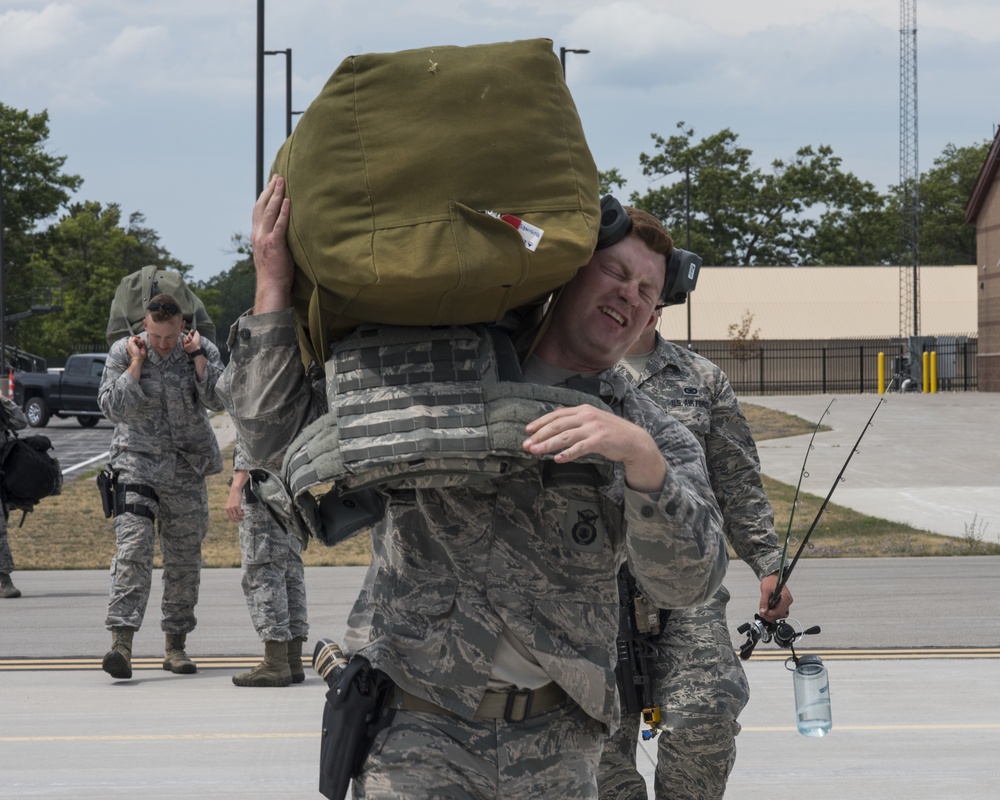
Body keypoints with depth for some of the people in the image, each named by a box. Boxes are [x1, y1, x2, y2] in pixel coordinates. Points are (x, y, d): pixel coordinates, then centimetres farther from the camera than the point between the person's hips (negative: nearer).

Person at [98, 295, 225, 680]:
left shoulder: (203, 350, -1)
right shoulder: (123, 352, -3)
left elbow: (217, 399, -14)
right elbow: (113, 408, -11)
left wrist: (197, 356, -14)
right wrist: (136, 363, -14)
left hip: (187, 469, 2)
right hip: (137, 463, -2)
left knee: (184, 559, 6)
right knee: (133, 549, -18)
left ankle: (175, 645, 18)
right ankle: (121, 642, -27)